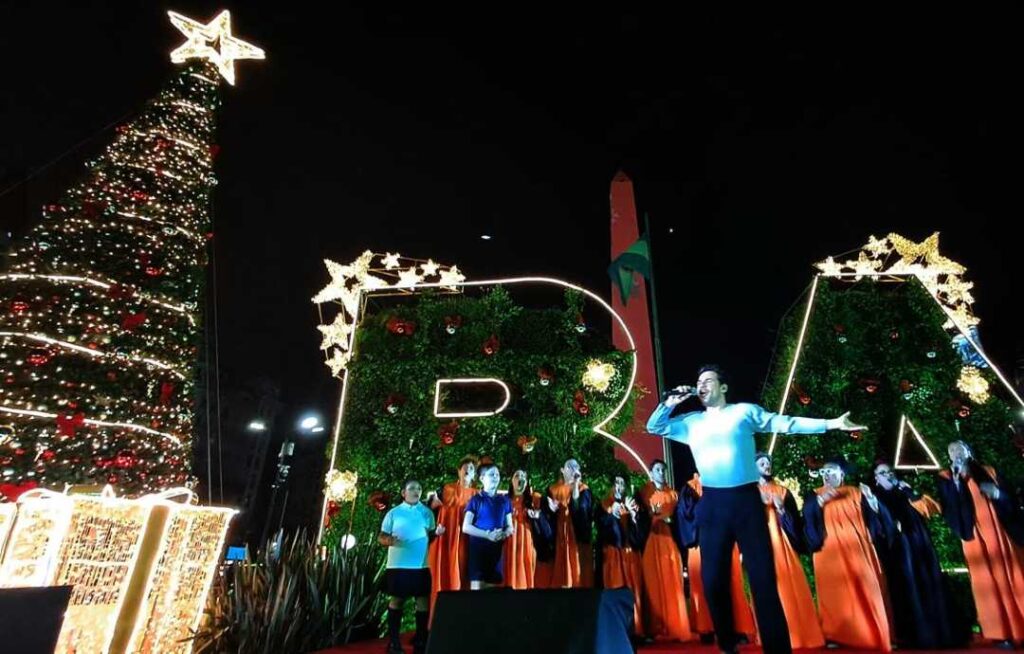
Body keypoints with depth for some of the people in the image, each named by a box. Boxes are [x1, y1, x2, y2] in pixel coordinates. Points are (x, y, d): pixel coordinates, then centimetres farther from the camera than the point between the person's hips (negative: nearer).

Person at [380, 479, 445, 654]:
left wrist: (437, 532, -11)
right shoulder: (394, 513, -1)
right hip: (398, 565, -2)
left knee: (423, 599, 5)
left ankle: (420, 639, 19)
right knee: (397, 599, 7)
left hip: (421, 565, 3)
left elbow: (430, 535, 10)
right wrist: (388, 540, -21)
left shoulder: (427, 512, 7)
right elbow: (381, 536, 0)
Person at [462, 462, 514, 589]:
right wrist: (487, 535, -16)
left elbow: (510, 526, 13)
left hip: (497, 549, 4)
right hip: (478, 547, -4)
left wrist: (504, 534, -10)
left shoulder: (505, 500, 10)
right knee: (476, 588, -7)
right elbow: (466, 527, -6)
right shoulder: (476, 500, -1)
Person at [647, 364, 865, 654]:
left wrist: (831, 423, -6)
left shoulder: (745, 411, 5)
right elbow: (654, 427, 14)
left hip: (746, 499, -2)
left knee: (763, 577, 1)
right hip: (712, 503, 3)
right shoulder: (691, 422, 11)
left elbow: (786, 423, 1)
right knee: (713, 579, 9)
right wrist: (669, 403, 2)